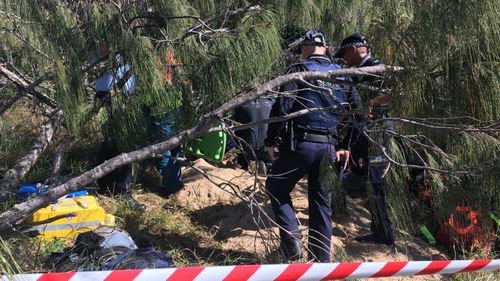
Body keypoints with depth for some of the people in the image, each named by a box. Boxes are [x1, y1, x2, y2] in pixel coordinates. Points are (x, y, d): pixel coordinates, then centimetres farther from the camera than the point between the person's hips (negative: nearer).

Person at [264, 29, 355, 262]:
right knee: (322, 205, 13)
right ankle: (321, 261, 18)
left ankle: (292, 240, 2)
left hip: (301, 144, -5)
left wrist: (271, 141, -5)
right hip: (329, 148, 5)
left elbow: (282, 107, -14)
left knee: (276, 188, 16)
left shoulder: (299, 70, -5)